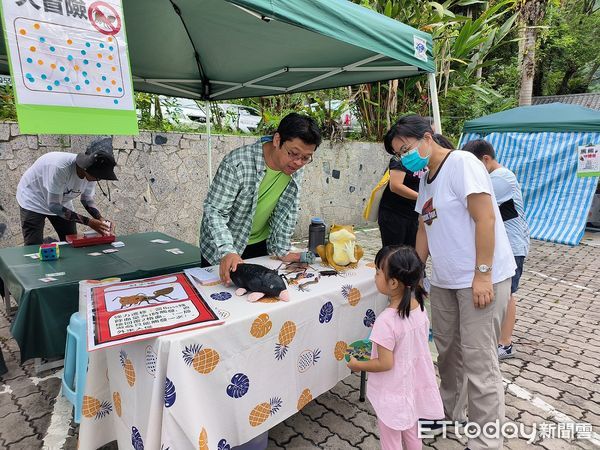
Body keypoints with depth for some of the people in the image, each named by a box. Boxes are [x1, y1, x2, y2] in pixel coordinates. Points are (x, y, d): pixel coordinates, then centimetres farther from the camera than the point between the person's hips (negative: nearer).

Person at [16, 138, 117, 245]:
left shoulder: (91, 173, -20)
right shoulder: (60, 167, -39)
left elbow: (87, 200, -3)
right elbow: (53, 205, -33)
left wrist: (100, 219, -22)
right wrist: (88, 222, -36)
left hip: (60, 203, 6)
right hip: (33, 200, -5)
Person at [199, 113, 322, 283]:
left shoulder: (295, 169, -11)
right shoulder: (237, 163, -29)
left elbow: (287, 211, -3)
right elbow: (215, 211, -27)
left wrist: (282, 250, -5)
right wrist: (227, 252, -39)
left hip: (261, 245, 5)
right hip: (221, 249, -4)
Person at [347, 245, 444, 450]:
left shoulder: (386, 321, -33)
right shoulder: (419, 306, -11)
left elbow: (385, 364, -25)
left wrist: (357, 365, -10)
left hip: (393, 394, -6)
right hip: (415, 386, 7)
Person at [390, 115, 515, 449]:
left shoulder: (462, 163, -12)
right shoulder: (426, 179, 13)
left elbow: (485, 218, -18)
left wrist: (482, 275, -20)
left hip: (481, 279, -8)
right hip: (445, 280, 8)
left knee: (478, 360, -2)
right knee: (448, 350, 16)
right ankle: (450, 412, 36)